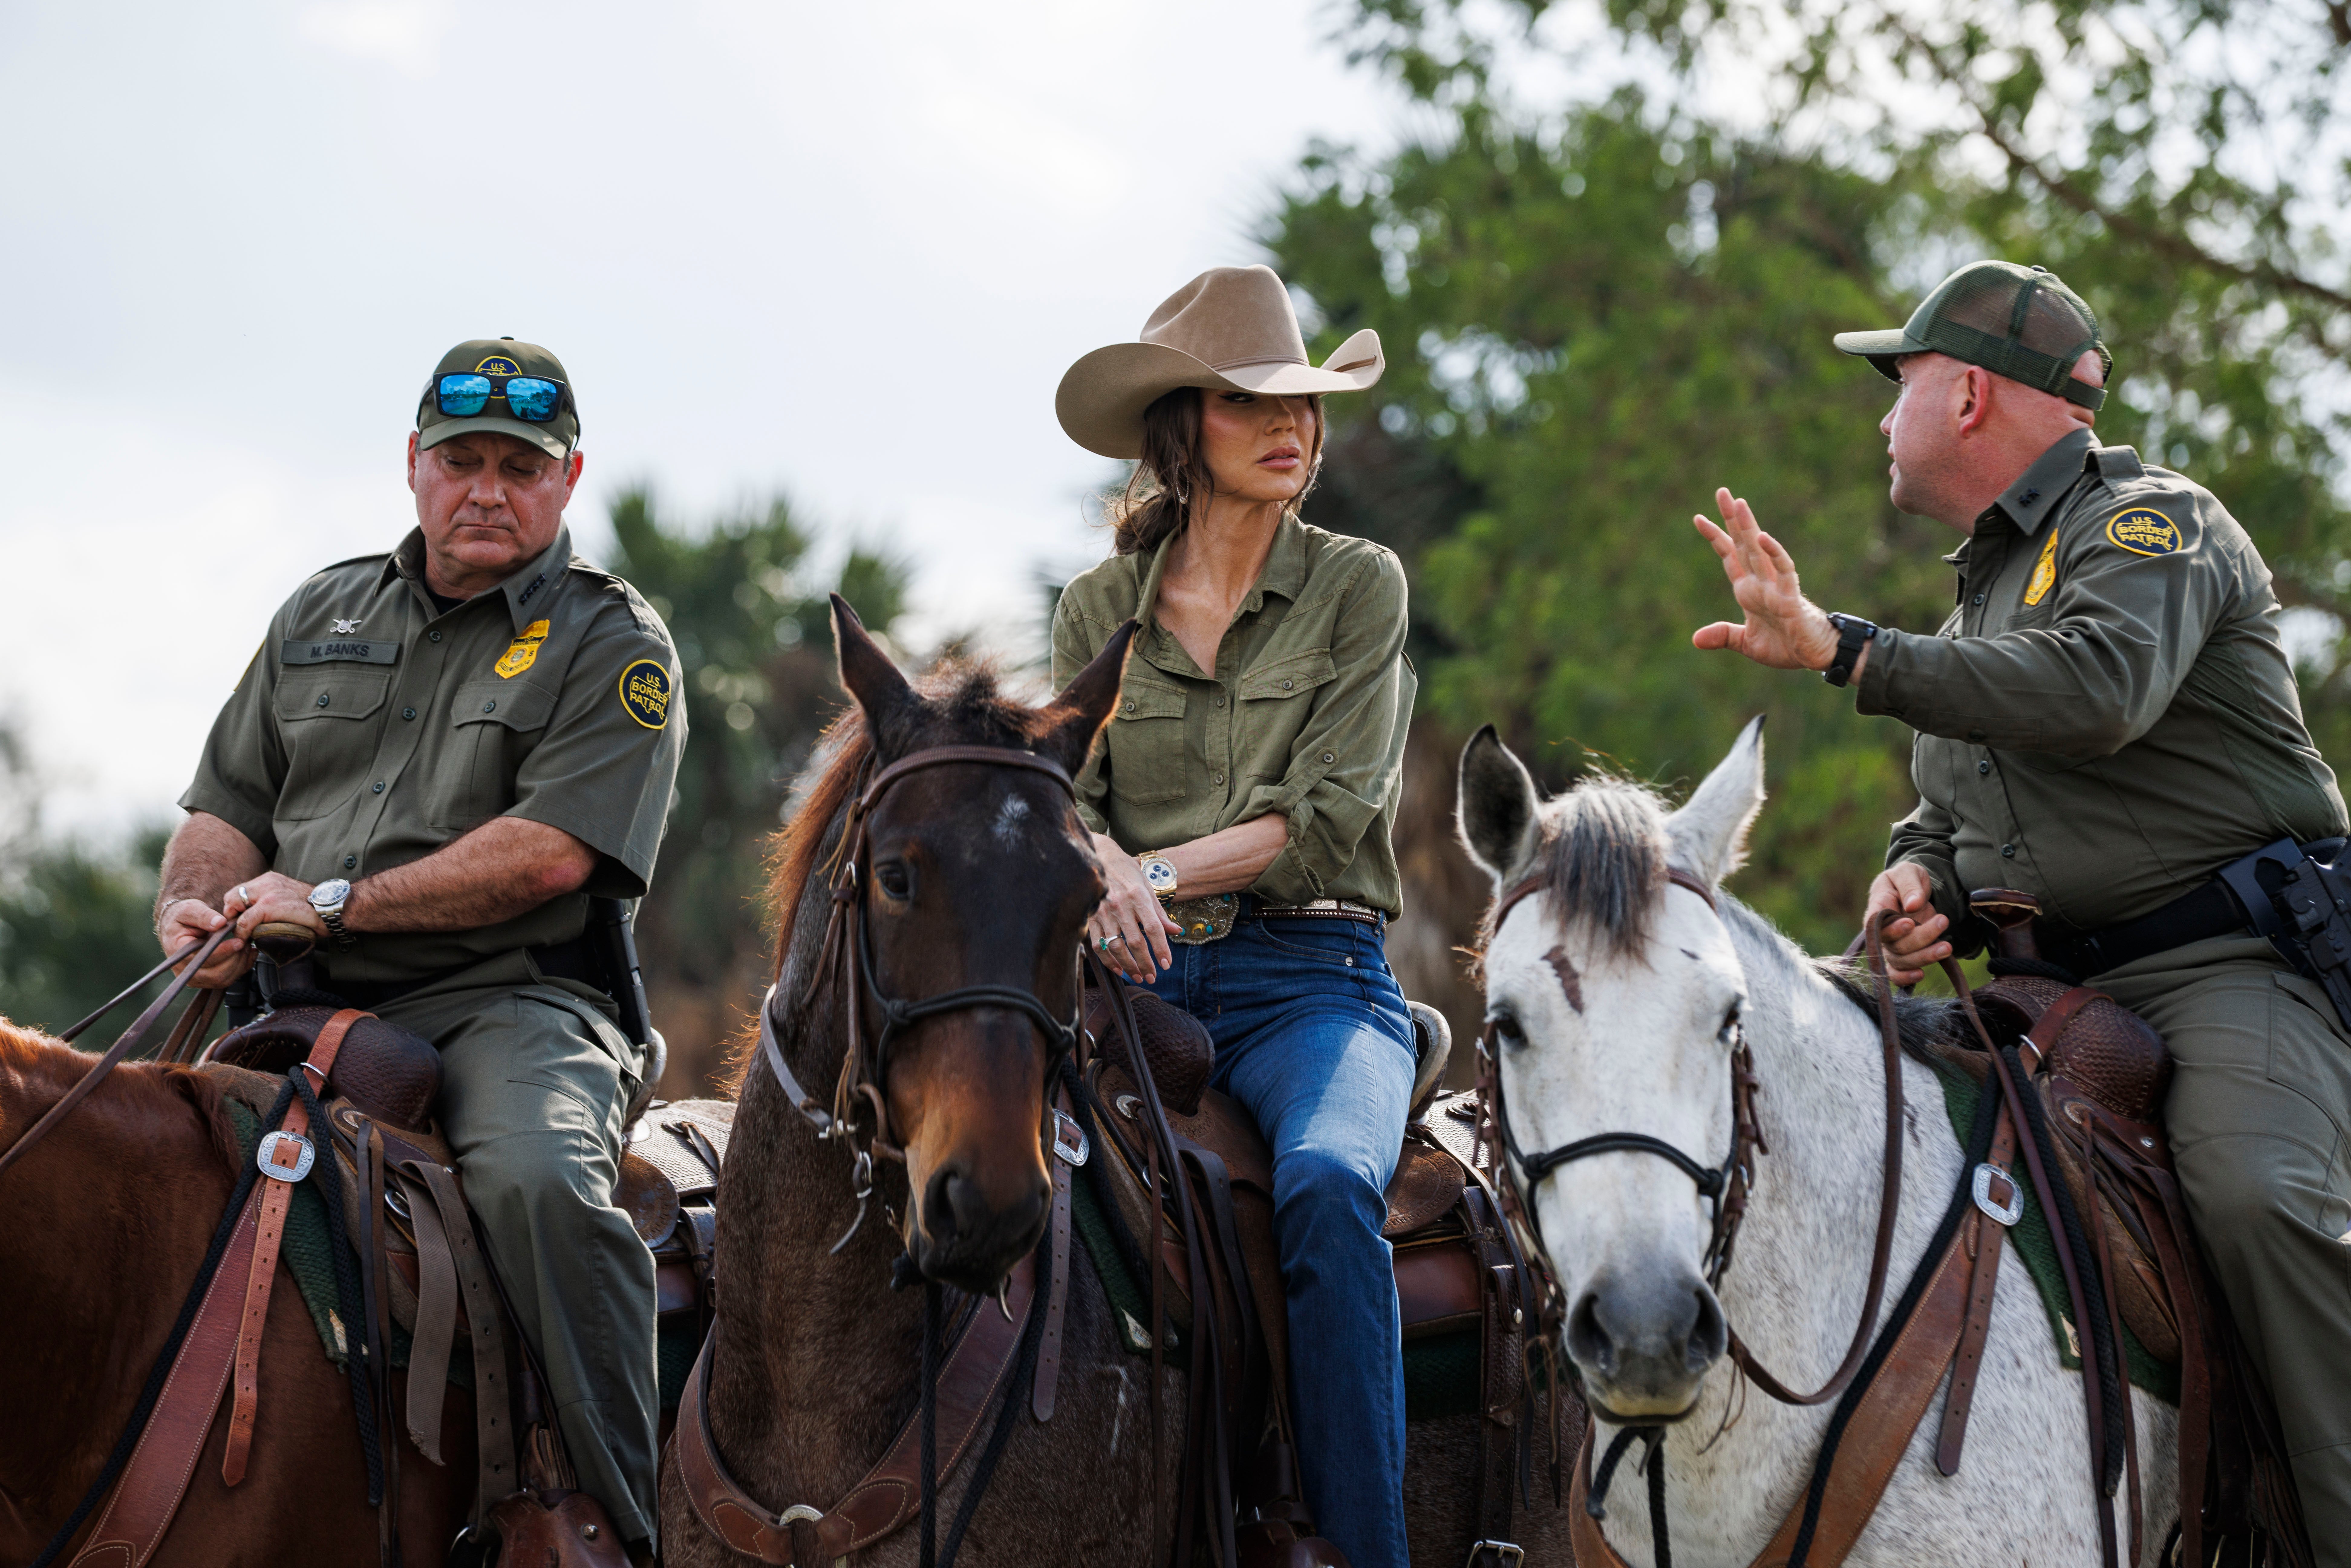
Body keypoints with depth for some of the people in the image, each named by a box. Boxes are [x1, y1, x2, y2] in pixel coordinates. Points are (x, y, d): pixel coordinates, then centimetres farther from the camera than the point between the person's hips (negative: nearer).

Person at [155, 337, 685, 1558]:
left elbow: (550, 852, -9)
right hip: (304, 1005, 5)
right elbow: (228, 806, 22)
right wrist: (197, 906, -3)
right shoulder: (322, 617, 21)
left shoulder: (614, 646, 4)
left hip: (507, 1000, -5)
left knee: (540, 1183, -36)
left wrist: (335, 901, -14)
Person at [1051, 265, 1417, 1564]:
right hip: (1135, 976, 2)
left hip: (1308, 977, -2)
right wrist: (1102, 874, -16)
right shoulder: (1098, 609, 15)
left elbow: (1325, 820, -2)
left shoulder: (1358, 586, 7)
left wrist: (1159, 873, -13)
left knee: (1327, 1186, -35)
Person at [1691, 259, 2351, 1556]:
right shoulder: (1989, 578, 24)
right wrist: (1919, 875, 6)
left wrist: (1839, 649, -28)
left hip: (2231, 959, -9)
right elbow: (1952, 803, 33)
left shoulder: (2152, 523, -5)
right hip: (2057, 987, 9)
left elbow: (2102, 690, -27)